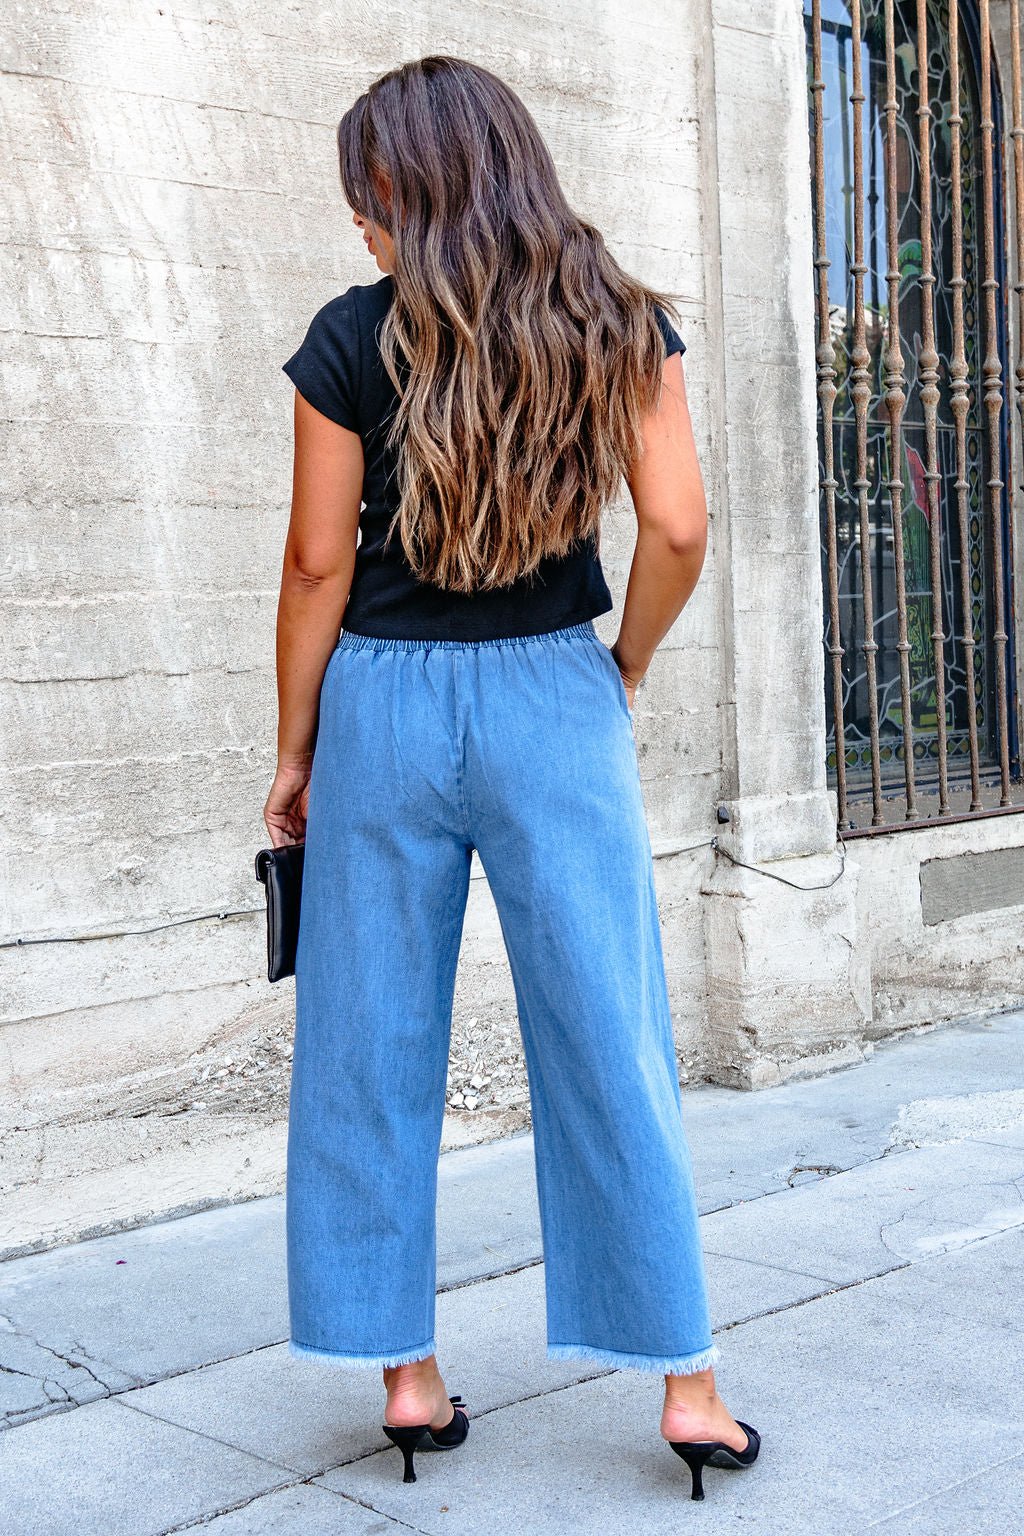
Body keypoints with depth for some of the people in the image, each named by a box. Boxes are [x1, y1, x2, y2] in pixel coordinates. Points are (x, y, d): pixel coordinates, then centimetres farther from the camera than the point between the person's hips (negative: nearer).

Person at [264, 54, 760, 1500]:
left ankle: (407, 1373, 18)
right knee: (609, 1044, 6)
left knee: (374, 1050, 10)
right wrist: (625, 672, 12)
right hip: (557, 697, 1)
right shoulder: (622, 323, 2)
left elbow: (319, 561, -2)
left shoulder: (354, 338, -3)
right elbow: (678, 529, -4)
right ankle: (685, 1381, 12)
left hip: (384, 701, -1)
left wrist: (295, 749, 7)